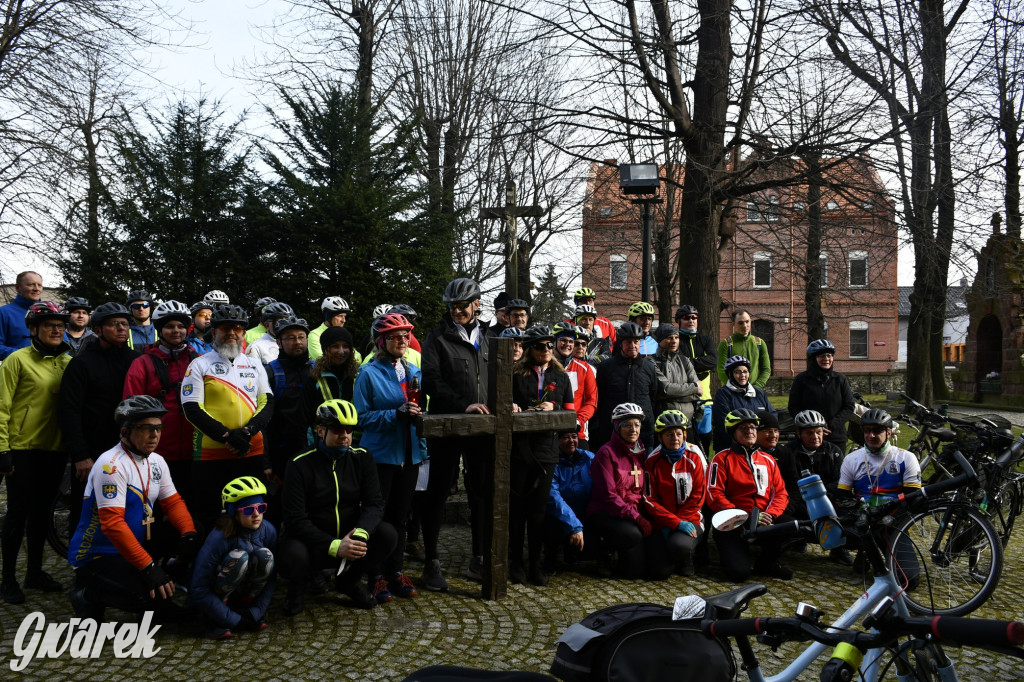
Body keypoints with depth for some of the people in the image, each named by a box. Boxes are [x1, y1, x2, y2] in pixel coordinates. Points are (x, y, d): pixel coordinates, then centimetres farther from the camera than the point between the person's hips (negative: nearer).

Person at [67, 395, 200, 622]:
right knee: (157, 594, -24)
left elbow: (173, 502, 8)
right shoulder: (111, 465, -22)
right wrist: (148, 567, -31)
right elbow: (113, 524, -28)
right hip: (96, 558, -8)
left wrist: (189, 534, -13)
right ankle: (92, 596, -2)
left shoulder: (156, 462, 6)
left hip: (135, 546, 9)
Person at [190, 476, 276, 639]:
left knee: (265, 555, -24)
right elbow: (198, 592, -26)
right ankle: (215, 618, -18)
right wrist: (234, 620, -26)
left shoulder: (268, 530, -14)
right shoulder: (219, 538, -27)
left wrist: (256, 612, -18)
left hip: (246, 589, 4)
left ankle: (247, 605, -5)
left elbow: (271, 577, -7)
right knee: (239, 557, -33)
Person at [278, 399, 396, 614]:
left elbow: (374, 503, -7)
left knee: (387, 534, -23)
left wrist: (361, 533, -30)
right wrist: (335, 546, -29)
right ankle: (301, 581, 5)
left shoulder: (362, 459, -1)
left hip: (349, 538, 4)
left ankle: (348, 580, 5)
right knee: (292, 558, -36)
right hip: (312, 541, -3)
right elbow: (296, 520, -17)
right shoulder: (300, 465, -12)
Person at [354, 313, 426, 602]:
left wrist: (423, 448, 6)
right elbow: (362, 417, -11)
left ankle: (396, 572, 21)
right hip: (380, 455, -5)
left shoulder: (415, 372, 10)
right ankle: (376, 576, 10)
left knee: (399, 516, 12)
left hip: (409, 455, 5)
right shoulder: (369, 373, -6)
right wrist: (396, 414, -21)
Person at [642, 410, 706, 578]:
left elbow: (698, 495, -4)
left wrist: (674, 525, -9)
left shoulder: (694, 457, -2)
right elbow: (650, 500, -5)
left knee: (679, 545, -34)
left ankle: (685, 560, 4)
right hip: (661, 522, 1)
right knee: (659, 572, -17)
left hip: (689, 520, 0)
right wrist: (676, 522, -16)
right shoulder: (652, 462, -2)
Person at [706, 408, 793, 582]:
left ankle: (767, 563, 1)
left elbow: (781, 492, 9)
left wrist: (770, 514, -12)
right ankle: (731, 551, 13)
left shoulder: (767, 460, 17)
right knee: (739, 572, -25)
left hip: (765, 521, 5)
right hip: (733, 525, -4)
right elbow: (715, 496, -9)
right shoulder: (722, 459, 0)